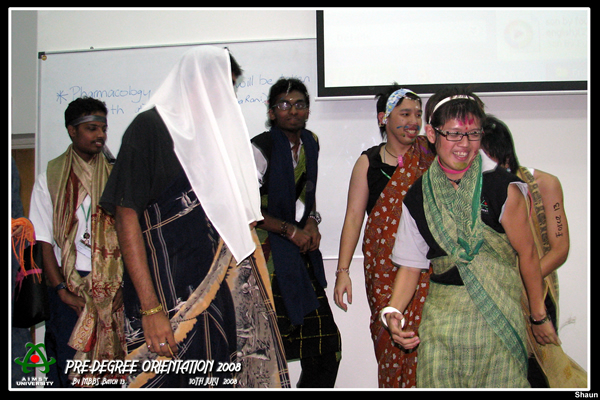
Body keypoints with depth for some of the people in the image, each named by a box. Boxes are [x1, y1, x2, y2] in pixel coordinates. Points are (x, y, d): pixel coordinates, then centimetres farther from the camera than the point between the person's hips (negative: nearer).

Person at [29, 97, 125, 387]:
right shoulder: (50, 177, 4)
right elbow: (44, 242, 0)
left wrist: (123, 286, -6)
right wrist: (62, 290, -9)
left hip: (112, 287, 2)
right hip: (69, 286, -1)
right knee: (66, 371, -2)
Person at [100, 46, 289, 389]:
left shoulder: (216, 132, 18)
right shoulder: (152, 126, -5)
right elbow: (127, 216, -13)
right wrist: (150, 309, -19)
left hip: (223, 293, 7)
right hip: (173, 298, -7)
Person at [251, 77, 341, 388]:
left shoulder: (311, 143, 12)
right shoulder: (260, 149, -9)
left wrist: (312, 222, 5)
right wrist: (291, 230, -10)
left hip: (303, 251, 7)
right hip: (271, 253, -6)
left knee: (326, 347, 5)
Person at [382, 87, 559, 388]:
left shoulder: (503, 188, -7)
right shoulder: (417, 197, 2)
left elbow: (527, 254, -1)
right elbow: (410, 264, 5)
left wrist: (538, 316, 5)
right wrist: (393, 312, -10)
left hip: (499, 315, -2)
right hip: (441, 317, 2)